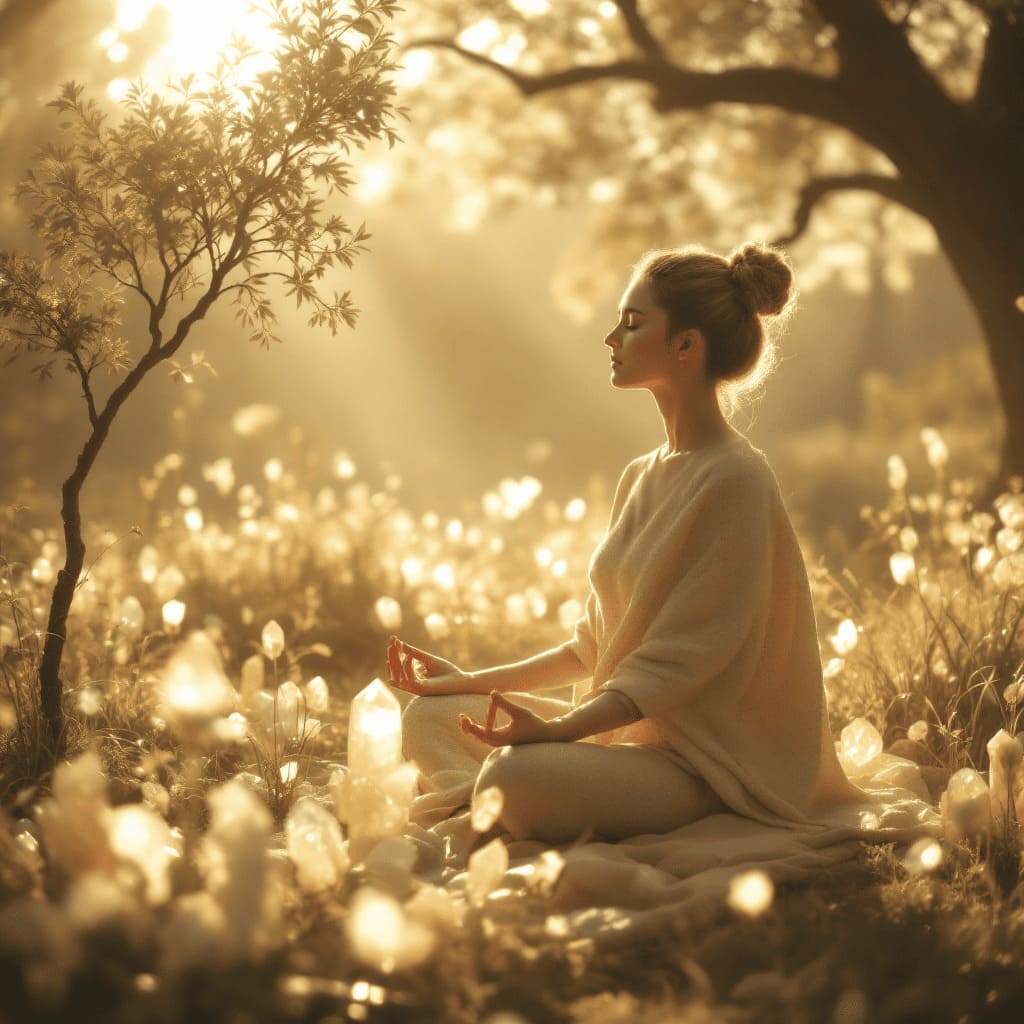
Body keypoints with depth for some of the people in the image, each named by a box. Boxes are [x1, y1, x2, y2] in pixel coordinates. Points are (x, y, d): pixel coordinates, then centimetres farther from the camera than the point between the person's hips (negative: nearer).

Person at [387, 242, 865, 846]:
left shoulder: (735, 480, -16)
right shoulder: (642, 478, 12)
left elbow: (678, 660, -20)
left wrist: (557, 728, -29)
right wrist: (475, 682, 13)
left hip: (707, 764, -9)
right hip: (624, 725, 9)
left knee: (515, 777, -33)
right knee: (431, 717, 4)